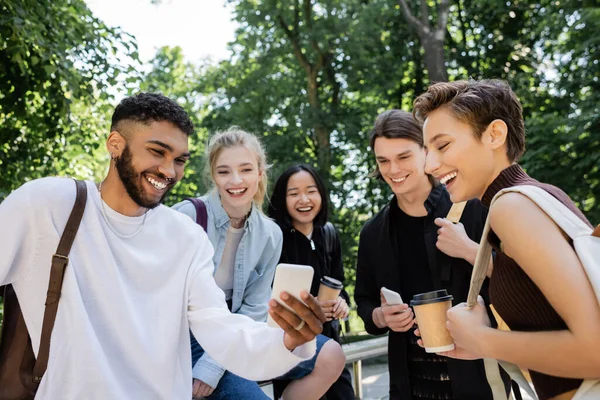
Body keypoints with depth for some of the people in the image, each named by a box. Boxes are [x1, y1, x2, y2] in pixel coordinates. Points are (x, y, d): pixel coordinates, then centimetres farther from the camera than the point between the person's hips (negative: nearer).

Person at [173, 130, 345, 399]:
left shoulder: (270, 235, -1)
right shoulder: (186, 217, -17)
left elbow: (253, 309, -2)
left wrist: (214, 363, -13)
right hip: (186, 337, -5)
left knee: (329, 357, -4)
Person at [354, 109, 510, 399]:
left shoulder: (471, 207, -7)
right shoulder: (373, 232, 4)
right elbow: (365, 302, 13)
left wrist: (469, 250, -20)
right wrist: (381, 317, -8)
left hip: (478, 374, -3)